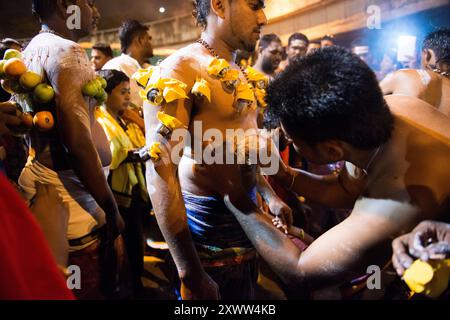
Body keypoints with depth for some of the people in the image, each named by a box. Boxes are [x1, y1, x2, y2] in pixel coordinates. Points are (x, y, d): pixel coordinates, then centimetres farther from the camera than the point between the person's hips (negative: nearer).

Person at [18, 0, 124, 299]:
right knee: (94, 290, 4)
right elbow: (77, 142, -24)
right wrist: (113, 209, -16)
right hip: (76, 215, -10)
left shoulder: (30, 51, 14)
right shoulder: (66, 50, -15)